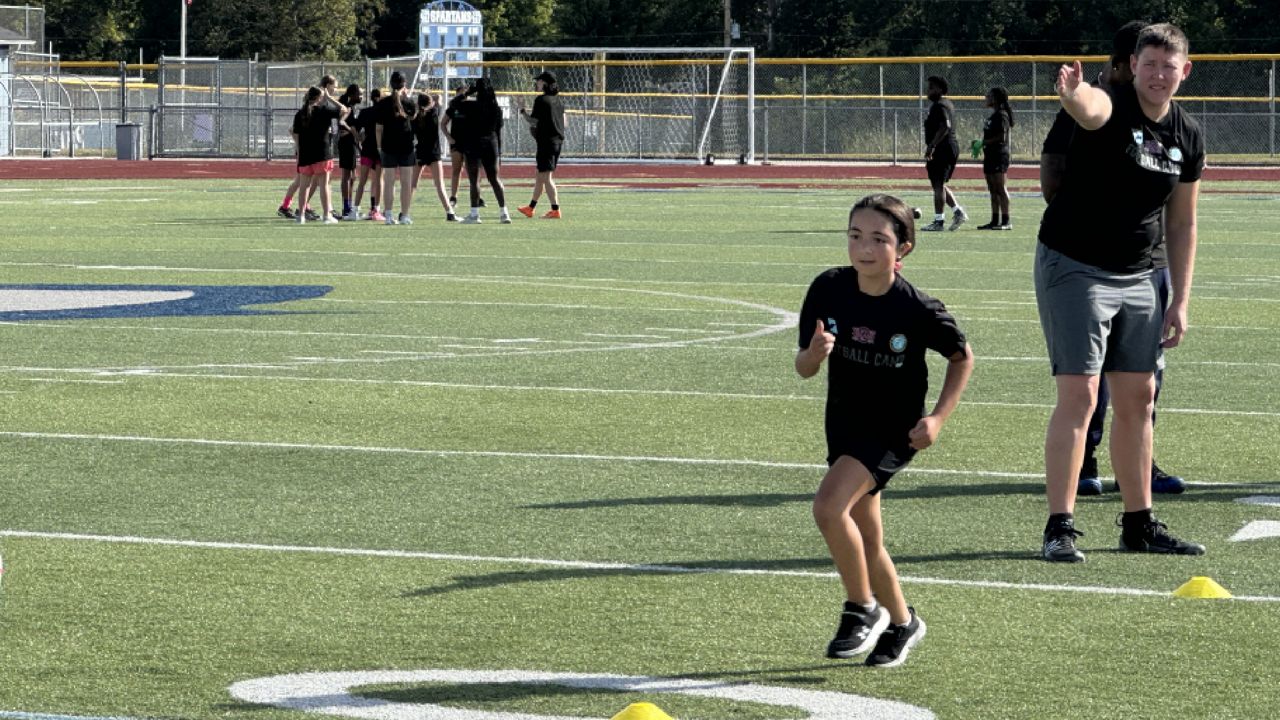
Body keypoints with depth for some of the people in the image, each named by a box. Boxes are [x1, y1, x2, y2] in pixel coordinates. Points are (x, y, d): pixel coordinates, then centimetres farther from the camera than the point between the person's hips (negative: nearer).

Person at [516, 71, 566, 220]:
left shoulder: (541, 100, -13)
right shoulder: (557, 100, 11)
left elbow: (533, 122, -14)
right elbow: (563, 122, 15)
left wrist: (522, 110, -2)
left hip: (546, 142, -9)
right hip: (557, 141, 9)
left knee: (546, 177, -6)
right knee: (539, 175, 17)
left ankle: (555, 210, -11)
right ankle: (531, 208, 27)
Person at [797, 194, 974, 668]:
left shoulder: (917, 310, -20)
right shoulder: (829, 290, -11)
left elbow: (962, 358, -2)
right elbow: (804, 369, -4)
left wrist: (938, 418, -10)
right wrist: (814, 353, -27)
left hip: (893, 428, -5)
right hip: (844, 424, 5)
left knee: (829, 506, -24)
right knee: (866, 536, 12)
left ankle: (862, 609, -6)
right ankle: (901, 623, 34)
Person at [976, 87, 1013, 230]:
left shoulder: (1001, 115, -12)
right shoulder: (993, 116, 17)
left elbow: (1002, 137, -20)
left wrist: (984, 142, -14)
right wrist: (981, 144, 9)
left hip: (999, 155, -10)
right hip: (990, 156, 10)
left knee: (1001, 189, -9)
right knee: (993, 190, 12)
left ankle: (1006, 221, -9)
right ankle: (995, 220, 16)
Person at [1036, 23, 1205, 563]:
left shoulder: (1188, 138, 5)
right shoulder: (1110, 108, -15)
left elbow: (1182, 224, 13)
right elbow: (1089, 109, -42)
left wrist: (1180, 300, 9)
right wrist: (1073, 92, -67)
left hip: (1136, 276, 7)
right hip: (1072, 268, -7)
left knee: (1138, 397, 10)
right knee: (1079, 394, -13)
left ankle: (1139, 524, 21)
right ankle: (1059, 528, -11)